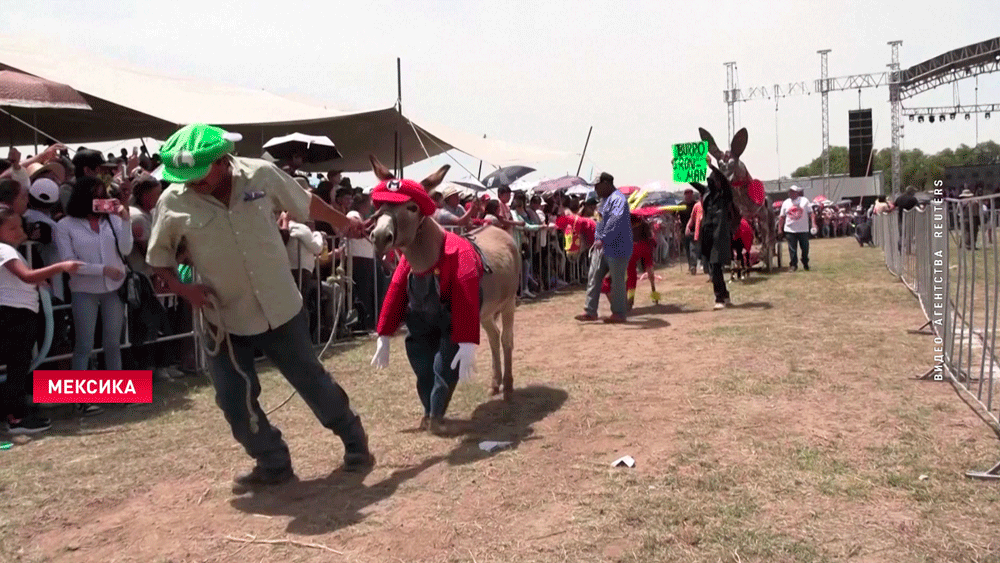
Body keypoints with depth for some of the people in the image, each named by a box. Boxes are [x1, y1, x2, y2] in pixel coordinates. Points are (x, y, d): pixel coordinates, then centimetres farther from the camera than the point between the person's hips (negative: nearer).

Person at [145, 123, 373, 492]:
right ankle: (273, 464, 26)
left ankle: (355, 441, 33)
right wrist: (182, 288, -16)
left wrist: (343, 223, 19)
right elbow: (158, 256, 2)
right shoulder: (172, 203, -13)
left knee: (312, 381, 11)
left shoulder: (262, 175, -13)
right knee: (234, 402, 3)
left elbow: (306, 203, 6)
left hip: (280, 309, -1)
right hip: (224, 318, 1)